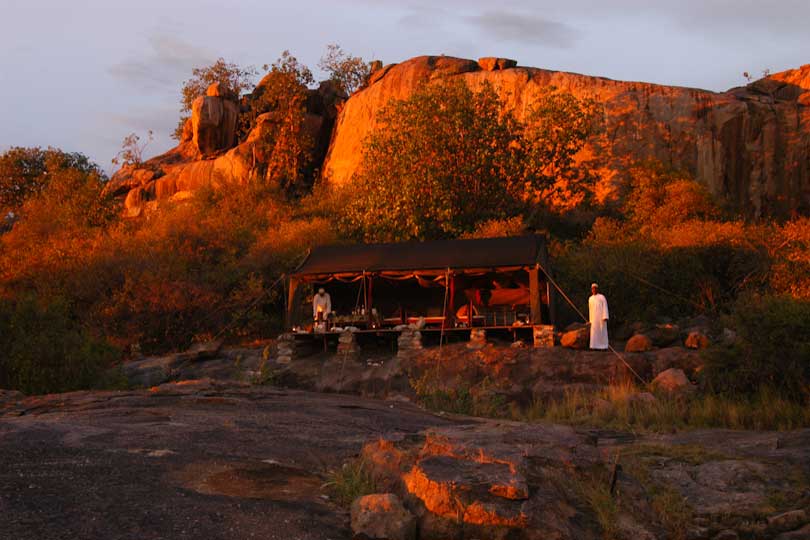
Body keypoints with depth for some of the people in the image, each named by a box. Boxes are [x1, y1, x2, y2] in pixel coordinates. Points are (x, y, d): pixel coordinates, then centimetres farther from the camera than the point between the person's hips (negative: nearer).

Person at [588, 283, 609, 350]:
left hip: (601, 317, -4)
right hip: (594, 318, 4)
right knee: (595, 332, -1)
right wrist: (591, 320, 11)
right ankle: (596, 346, 2)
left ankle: (604, 346, -2)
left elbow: (605, 307, -7)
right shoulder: (590, 299, 14)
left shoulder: (602, 297, -1)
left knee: (602, 331, -5)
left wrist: (605, 317, -17)